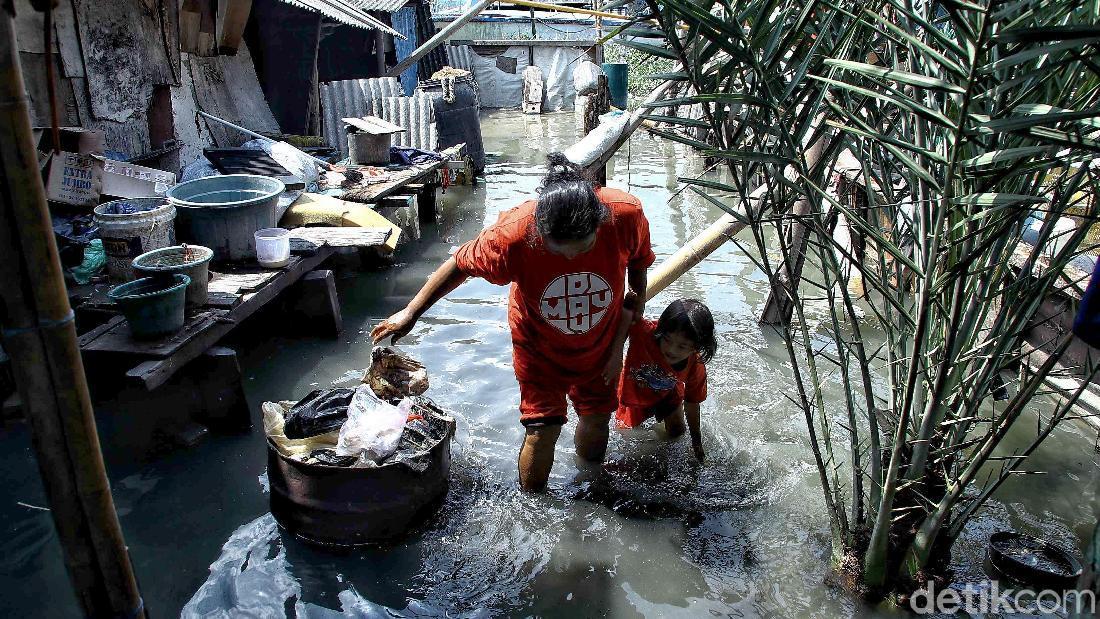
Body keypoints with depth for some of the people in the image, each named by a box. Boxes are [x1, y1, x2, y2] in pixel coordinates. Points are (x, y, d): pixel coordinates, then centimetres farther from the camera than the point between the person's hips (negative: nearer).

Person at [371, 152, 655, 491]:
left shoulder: (626, 212, -31)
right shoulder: (513, 233, -36)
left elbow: (637, 260, -7)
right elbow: (461, 264, -17)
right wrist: (410, 313, -9)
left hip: (600, 343, 3)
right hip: (539, 345, -2)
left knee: (597, 419, 16)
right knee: (542, 430, -4)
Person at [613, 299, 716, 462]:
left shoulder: (696, 368, -31)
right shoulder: (645, 332, -46)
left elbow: (692, 403, -13)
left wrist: (696, 441, -2)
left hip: (667, 395, 2)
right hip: (635, 392, -2)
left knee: (676, 432, 19)